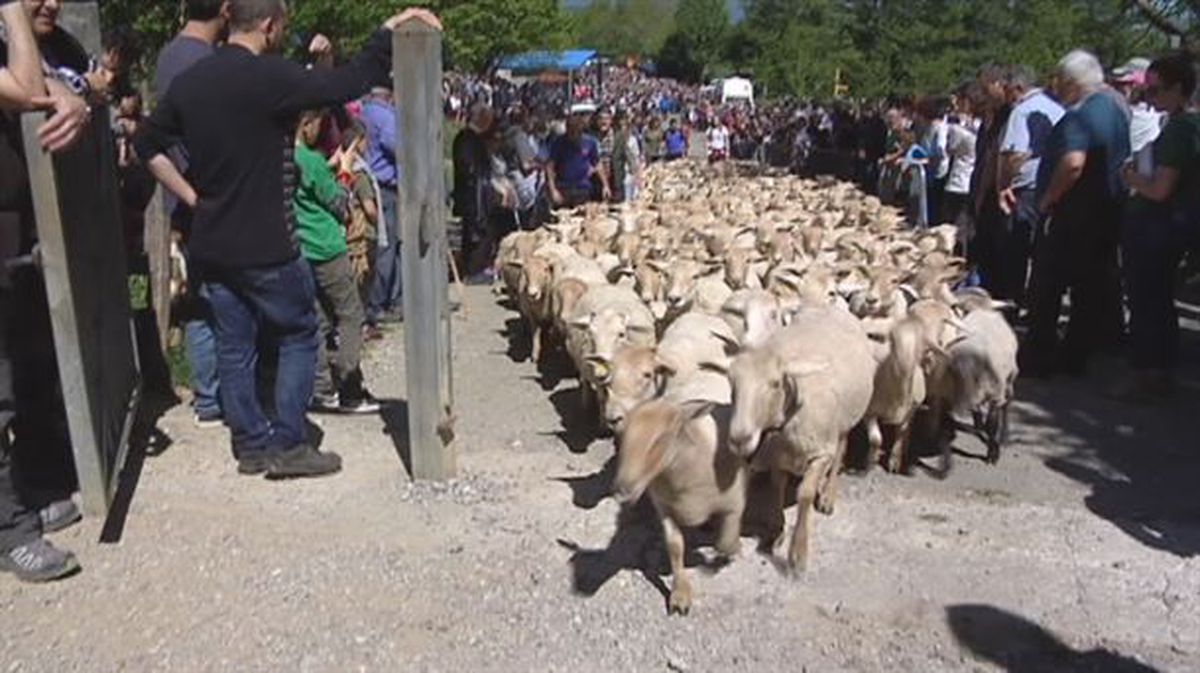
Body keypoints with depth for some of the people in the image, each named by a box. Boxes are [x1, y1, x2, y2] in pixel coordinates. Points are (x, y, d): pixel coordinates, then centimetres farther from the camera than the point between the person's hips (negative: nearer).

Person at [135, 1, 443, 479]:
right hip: (264, 246, -7)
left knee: (234, 345, 13)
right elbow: (351, 82, -20)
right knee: (297, 336, 8)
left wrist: (192, 197, 13)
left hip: (211, 245, 7)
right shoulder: (268, 77, -17)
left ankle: (251, 445, 22)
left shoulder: (188, 82, 7)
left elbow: (147, 145, 13)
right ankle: (288, 445, 8)